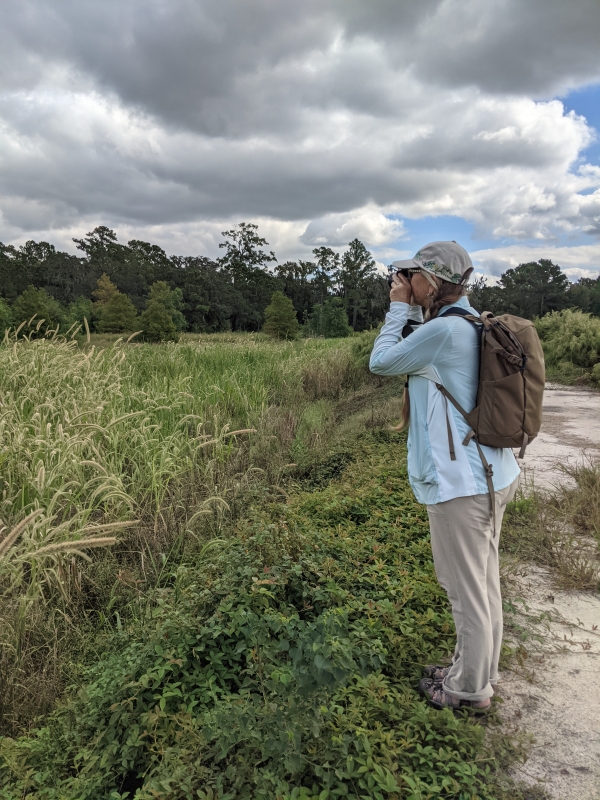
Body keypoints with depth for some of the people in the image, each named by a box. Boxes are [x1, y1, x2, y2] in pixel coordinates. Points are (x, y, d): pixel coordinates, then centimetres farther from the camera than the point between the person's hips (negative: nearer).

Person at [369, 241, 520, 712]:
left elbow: (381, 363, -9)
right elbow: (414, 359, 18)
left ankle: (470, 690, 27)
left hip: (461, 482, -10)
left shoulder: (445, 329, -19)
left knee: (468, 589, 7)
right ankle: (477, 673, 40)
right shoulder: (472, 325, 10)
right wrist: (412, 313, 11)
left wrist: (400, 309, 1)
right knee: (484, 581, 21)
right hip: (491, 474, 10)